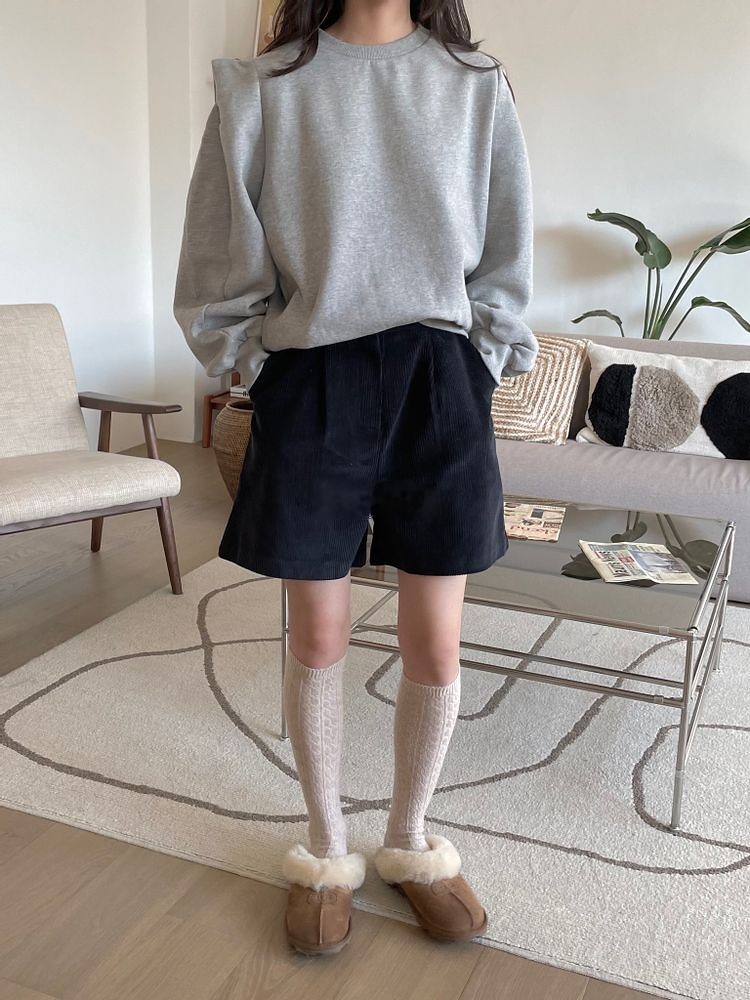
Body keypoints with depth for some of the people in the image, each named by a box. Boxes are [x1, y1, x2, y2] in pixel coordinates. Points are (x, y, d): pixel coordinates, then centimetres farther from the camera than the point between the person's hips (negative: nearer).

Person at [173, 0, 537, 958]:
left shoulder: (478, 85, 6)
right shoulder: (264, 88, 2)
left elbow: (503, 263, 9)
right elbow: (220, 271, 4)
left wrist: (472, 374, 3)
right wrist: (269, 374, 0)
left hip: (440, 384, 2)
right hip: (313, 384, -1)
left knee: (436, 647, 4)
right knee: (318, 639, 7)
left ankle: (409, 841, 30)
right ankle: (326, 849, 30)